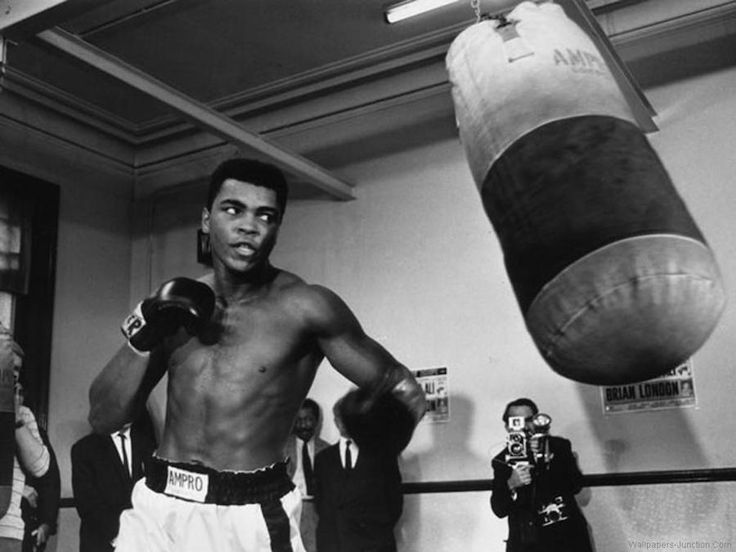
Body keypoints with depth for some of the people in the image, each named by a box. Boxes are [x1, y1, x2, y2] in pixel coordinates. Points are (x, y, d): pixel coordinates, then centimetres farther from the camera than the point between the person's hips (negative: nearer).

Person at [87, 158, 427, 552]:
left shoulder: (302, 306, -11)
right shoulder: (175, 304, 3)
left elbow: (396, 383, -4)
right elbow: (102, 420, 2)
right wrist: (143, 333, -9)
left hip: (250, 518, -3)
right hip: (158, 509, 4)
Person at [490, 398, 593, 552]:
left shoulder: (558, 446, 6)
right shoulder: (502, 460, 5)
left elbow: (576, 485, -6)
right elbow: (499, 509, -2)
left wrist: (548, 459, -17)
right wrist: (511, 485, -20)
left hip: (567, 537, 1)